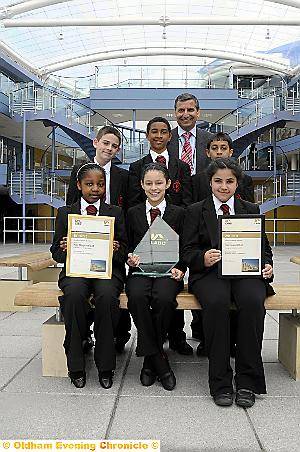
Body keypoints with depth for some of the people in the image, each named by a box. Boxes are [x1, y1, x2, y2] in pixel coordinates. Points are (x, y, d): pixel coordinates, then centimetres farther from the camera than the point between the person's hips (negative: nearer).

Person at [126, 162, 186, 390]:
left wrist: (180, 269, -8)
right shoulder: (133, 213, 13)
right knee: (137, 296, -33)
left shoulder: (179, 213, 10)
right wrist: (130, 259, -7)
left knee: (164, 298, -33)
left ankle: (149, 360, -10)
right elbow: (128, 247, 16)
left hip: (168, 272, -1)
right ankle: (159, 360, -17)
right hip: (141, 271, 1)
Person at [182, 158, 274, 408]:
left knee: (253, 302, -32)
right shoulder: (196, 211, 12)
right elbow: (188, 251, 4)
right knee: (216, 302, -34)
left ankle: (247, 381, -18)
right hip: (210, 273, -1)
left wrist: (267, 265, -5)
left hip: (246, 271, 2)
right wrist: (203, 258, -17)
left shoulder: (251, 210, 18)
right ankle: (220, 382, -20)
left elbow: (264, 247, 16)